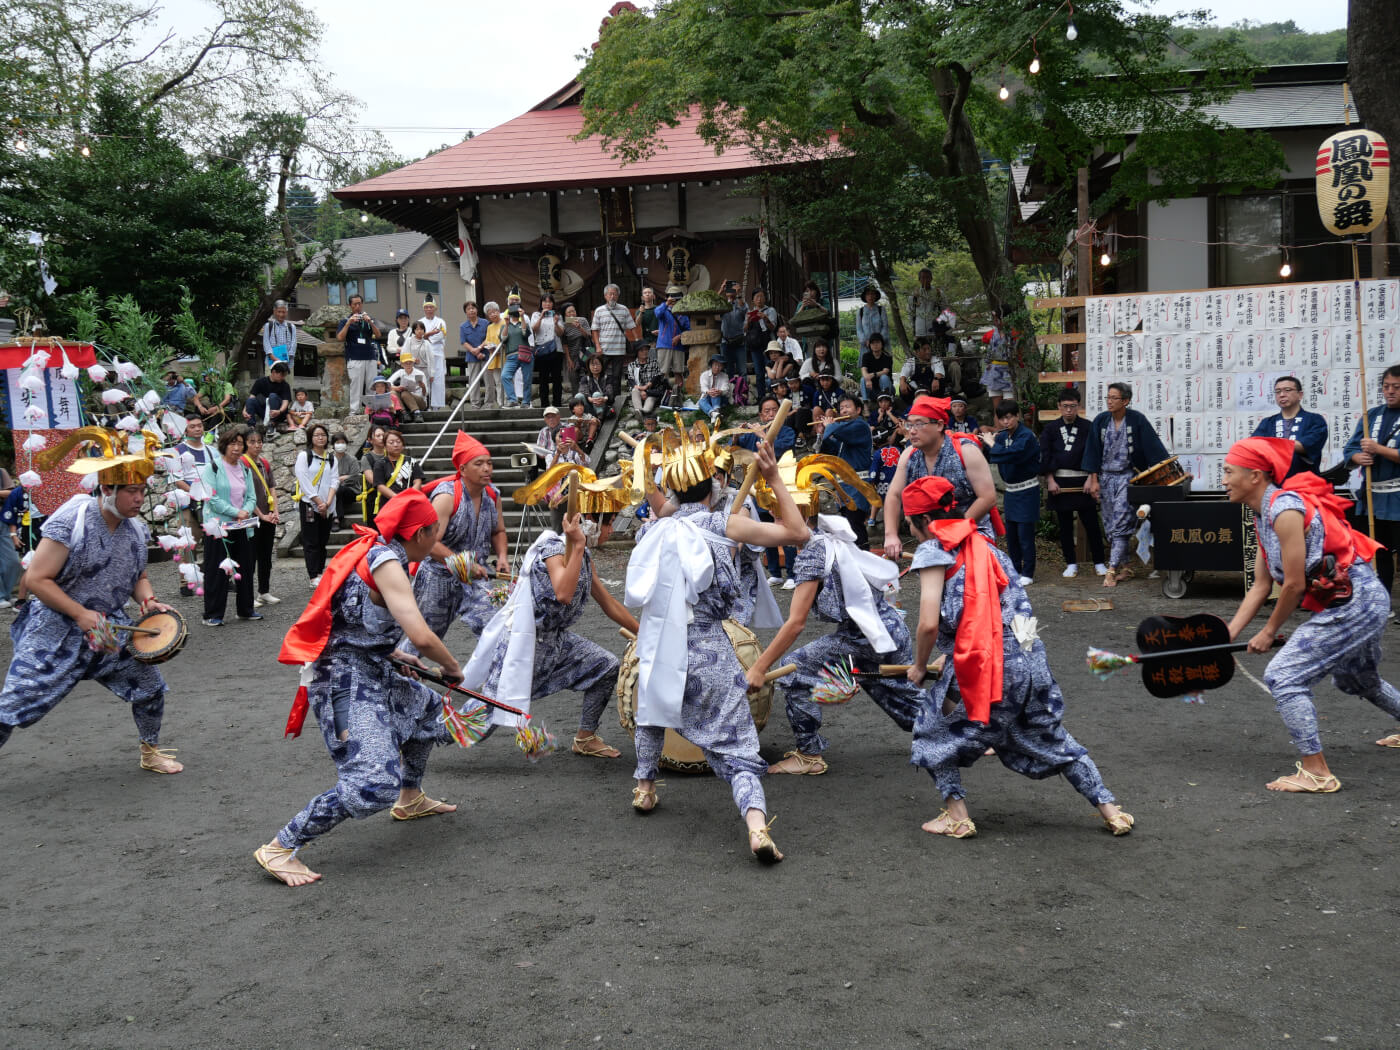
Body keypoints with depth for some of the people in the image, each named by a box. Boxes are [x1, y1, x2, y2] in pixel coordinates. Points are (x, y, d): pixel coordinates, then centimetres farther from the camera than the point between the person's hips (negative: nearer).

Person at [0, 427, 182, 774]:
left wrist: (148, 601, -7)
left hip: (110, 629, 6)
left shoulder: (135, 529, 1)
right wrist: (81, 614, -23)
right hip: (54, 632, -6)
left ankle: (151, 752, 29)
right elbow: (36, 579, -19)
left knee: (151, 688, 6)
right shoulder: (70, 521, -19)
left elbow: (138, 577, 15)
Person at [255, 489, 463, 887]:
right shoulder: (386, 562, -18)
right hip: (346, 682, -11)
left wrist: (401, 658, 20)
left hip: (370, 675, 11)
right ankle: (279, 849, -13)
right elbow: (422, 636, -26)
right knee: (375, 784, -20)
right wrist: (452, 668, -8)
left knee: (427, 705, 32)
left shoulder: (377, 553, 10)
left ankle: (410, 799, 47)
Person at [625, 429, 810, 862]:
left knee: (653, 707, 35)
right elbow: (798, 533, -2)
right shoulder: (724, 526, -6)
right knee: (735, 745, 0)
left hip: (661, 648, 3)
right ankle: (757, 823, -19)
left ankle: (644, 786, 45)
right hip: (710, 653, -3)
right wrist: (774, 478, 1)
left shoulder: (656, 529, 4)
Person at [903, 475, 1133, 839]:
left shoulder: (932, 550, -3)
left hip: (983, 667, -7)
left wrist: (919, 667, 6)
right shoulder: (984, 545, 20)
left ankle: (957, 816, 12)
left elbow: (929, 624, -12)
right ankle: (1111, 810, 25)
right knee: (1054, 739, 22)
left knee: (933, 730, 15)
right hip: (1031, 659, 7)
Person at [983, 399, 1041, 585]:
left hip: (1027, 491, -7)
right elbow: (988, 458, 10)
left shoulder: (1026, 436, -17)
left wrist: (991, 443, -21)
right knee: (1011, 534, 10)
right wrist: (982, 442, -7)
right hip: (1011, 491, 7)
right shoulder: (1002, 436, 5)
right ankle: (1014, 570, 20)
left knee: (1025, 534, -5)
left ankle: (1027, 574, 1)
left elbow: (1011, 454, -35)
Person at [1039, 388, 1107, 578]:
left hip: (1082, 481, -1)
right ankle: (1071, 564, 15)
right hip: (1059, 482, 2)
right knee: (1065, 525, 7)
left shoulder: (1087, 427, 3)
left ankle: (1099, 563, 9)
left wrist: (1091, 478, -10)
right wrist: (1050, 480, -5)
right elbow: (1045, 456, 4)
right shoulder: (1050, 429, 7)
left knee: (1091, 523, 0)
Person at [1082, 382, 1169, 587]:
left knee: (1120, 524, -13)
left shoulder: (1137, 420, -7)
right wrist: (1094, 480, 3)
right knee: (1110, 524, 7)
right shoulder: (1100, 421, 3)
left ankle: (1112, 570, -14)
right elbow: (1093, 452, 6)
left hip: (1127, 476, -4)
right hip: (1105, 477, 4)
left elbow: (1154, 447, -7)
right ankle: (1124, 567, 17)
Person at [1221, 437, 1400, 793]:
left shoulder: (1285, 509, -21)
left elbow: (1294, 584, -19)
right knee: (1356, 679, 31)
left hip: (1354, 603, -11)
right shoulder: (1263, 516, 9)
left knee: (1283, 677, -14)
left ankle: (1316, 773, -11)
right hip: (1364, 602, 11)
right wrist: (1227, 636, 4)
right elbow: (1260, 587, 10)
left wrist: (1270, 631, -6)